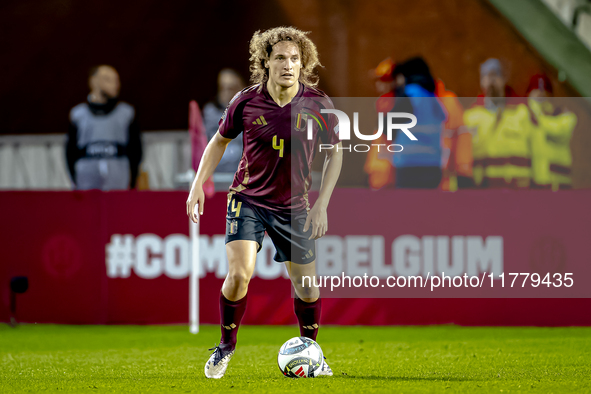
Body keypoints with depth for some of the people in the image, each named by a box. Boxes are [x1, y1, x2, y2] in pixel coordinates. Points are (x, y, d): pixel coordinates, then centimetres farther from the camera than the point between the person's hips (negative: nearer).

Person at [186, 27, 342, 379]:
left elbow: (335, 152, 3)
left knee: (306, 285, 6)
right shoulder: (246, 102, -11)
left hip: (294, 207, 1)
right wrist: (198, 185, 1)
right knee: (239, 274, -18)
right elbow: (220, 141, 7)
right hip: (249, 200, -1)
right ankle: (226, 347, 4)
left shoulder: (318, 105, -11)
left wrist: (322, 205, -2)